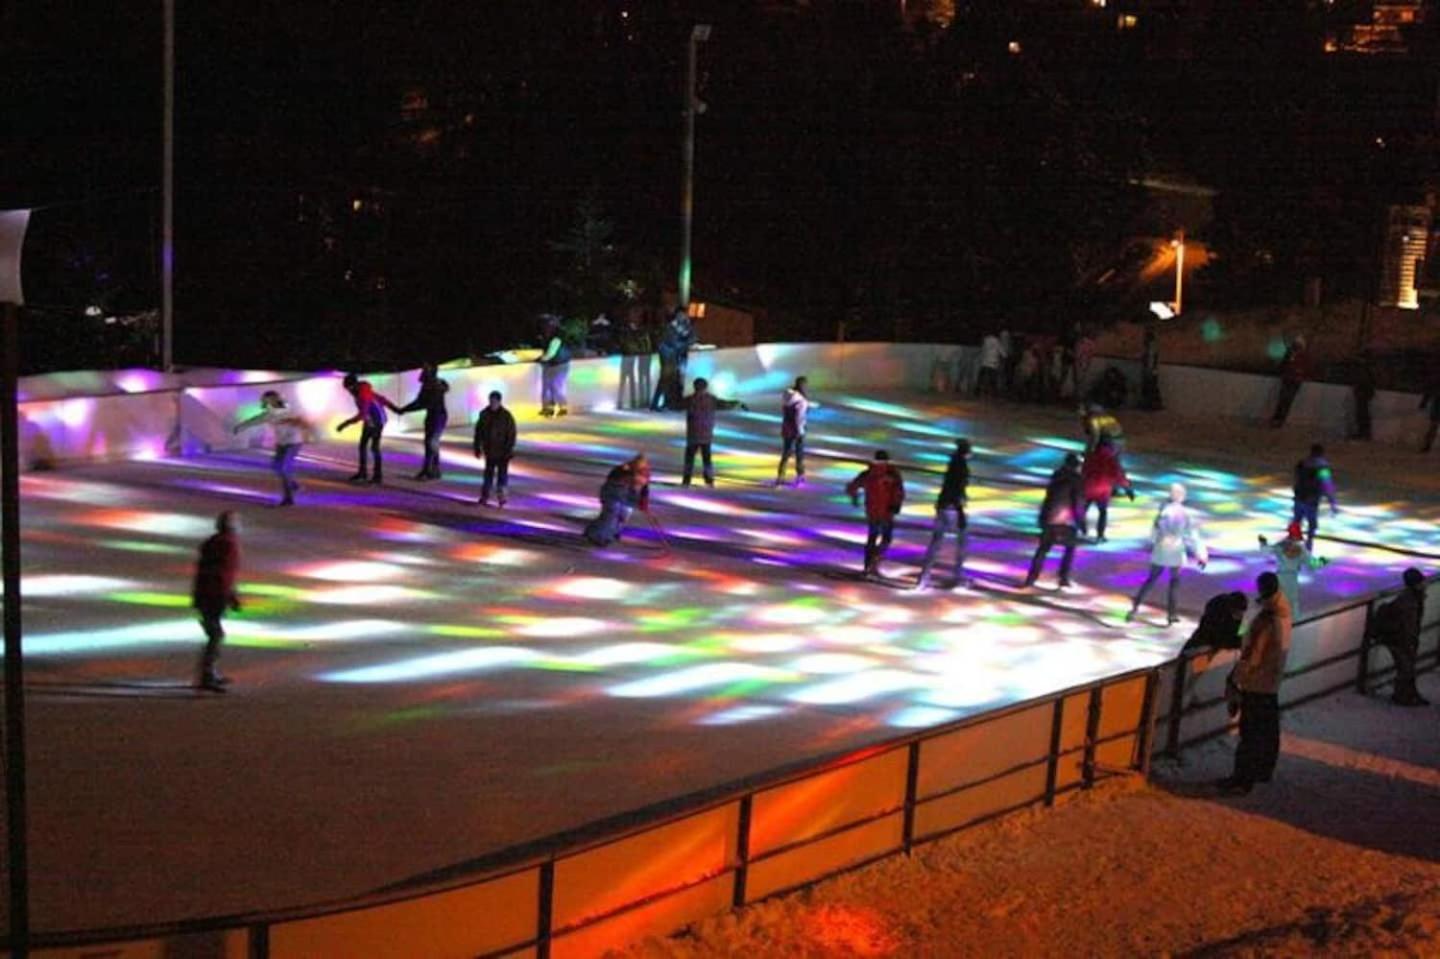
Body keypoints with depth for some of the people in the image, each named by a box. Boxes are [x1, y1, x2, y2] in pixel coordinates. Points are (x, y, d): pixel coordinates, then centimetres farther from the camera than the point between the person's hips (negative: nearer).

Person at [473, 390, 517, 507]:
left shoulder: (506, 416, -9)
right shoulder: (484, 414, -1)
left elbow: (511, 434, -8)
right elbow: (478, 432, 5)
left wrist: (509, 449, -13)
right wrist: (477, 448, 4)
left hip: (503, 452, -2)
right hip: (490, 450, 2)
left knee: (502, 473, -3)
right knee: (489, 473, 8)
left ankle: (501, 495, 1)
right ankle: (485, 496, 13)